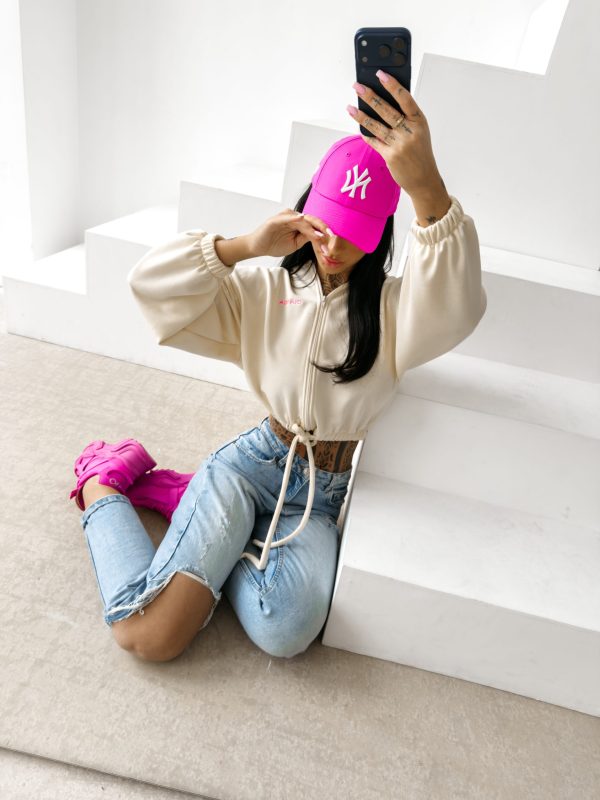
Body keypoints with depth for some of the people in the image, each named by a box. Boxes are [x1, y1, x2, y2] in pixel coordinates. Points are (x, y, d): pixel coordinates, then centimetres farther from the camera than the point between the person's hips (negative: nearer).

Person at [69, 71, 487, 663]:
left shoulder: (391, 307, -6)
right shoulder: (266, 292, 1)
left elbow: (457, 307, -31)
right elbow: (151, 282, -7)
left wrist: (425, 182, -47)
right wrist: (248, 246, -20)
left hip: (323, 497, 2)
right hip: (256, 460, -1)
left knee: (286, 633, -28)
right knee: (148, 637, -15)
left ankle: (192, 502, 0)